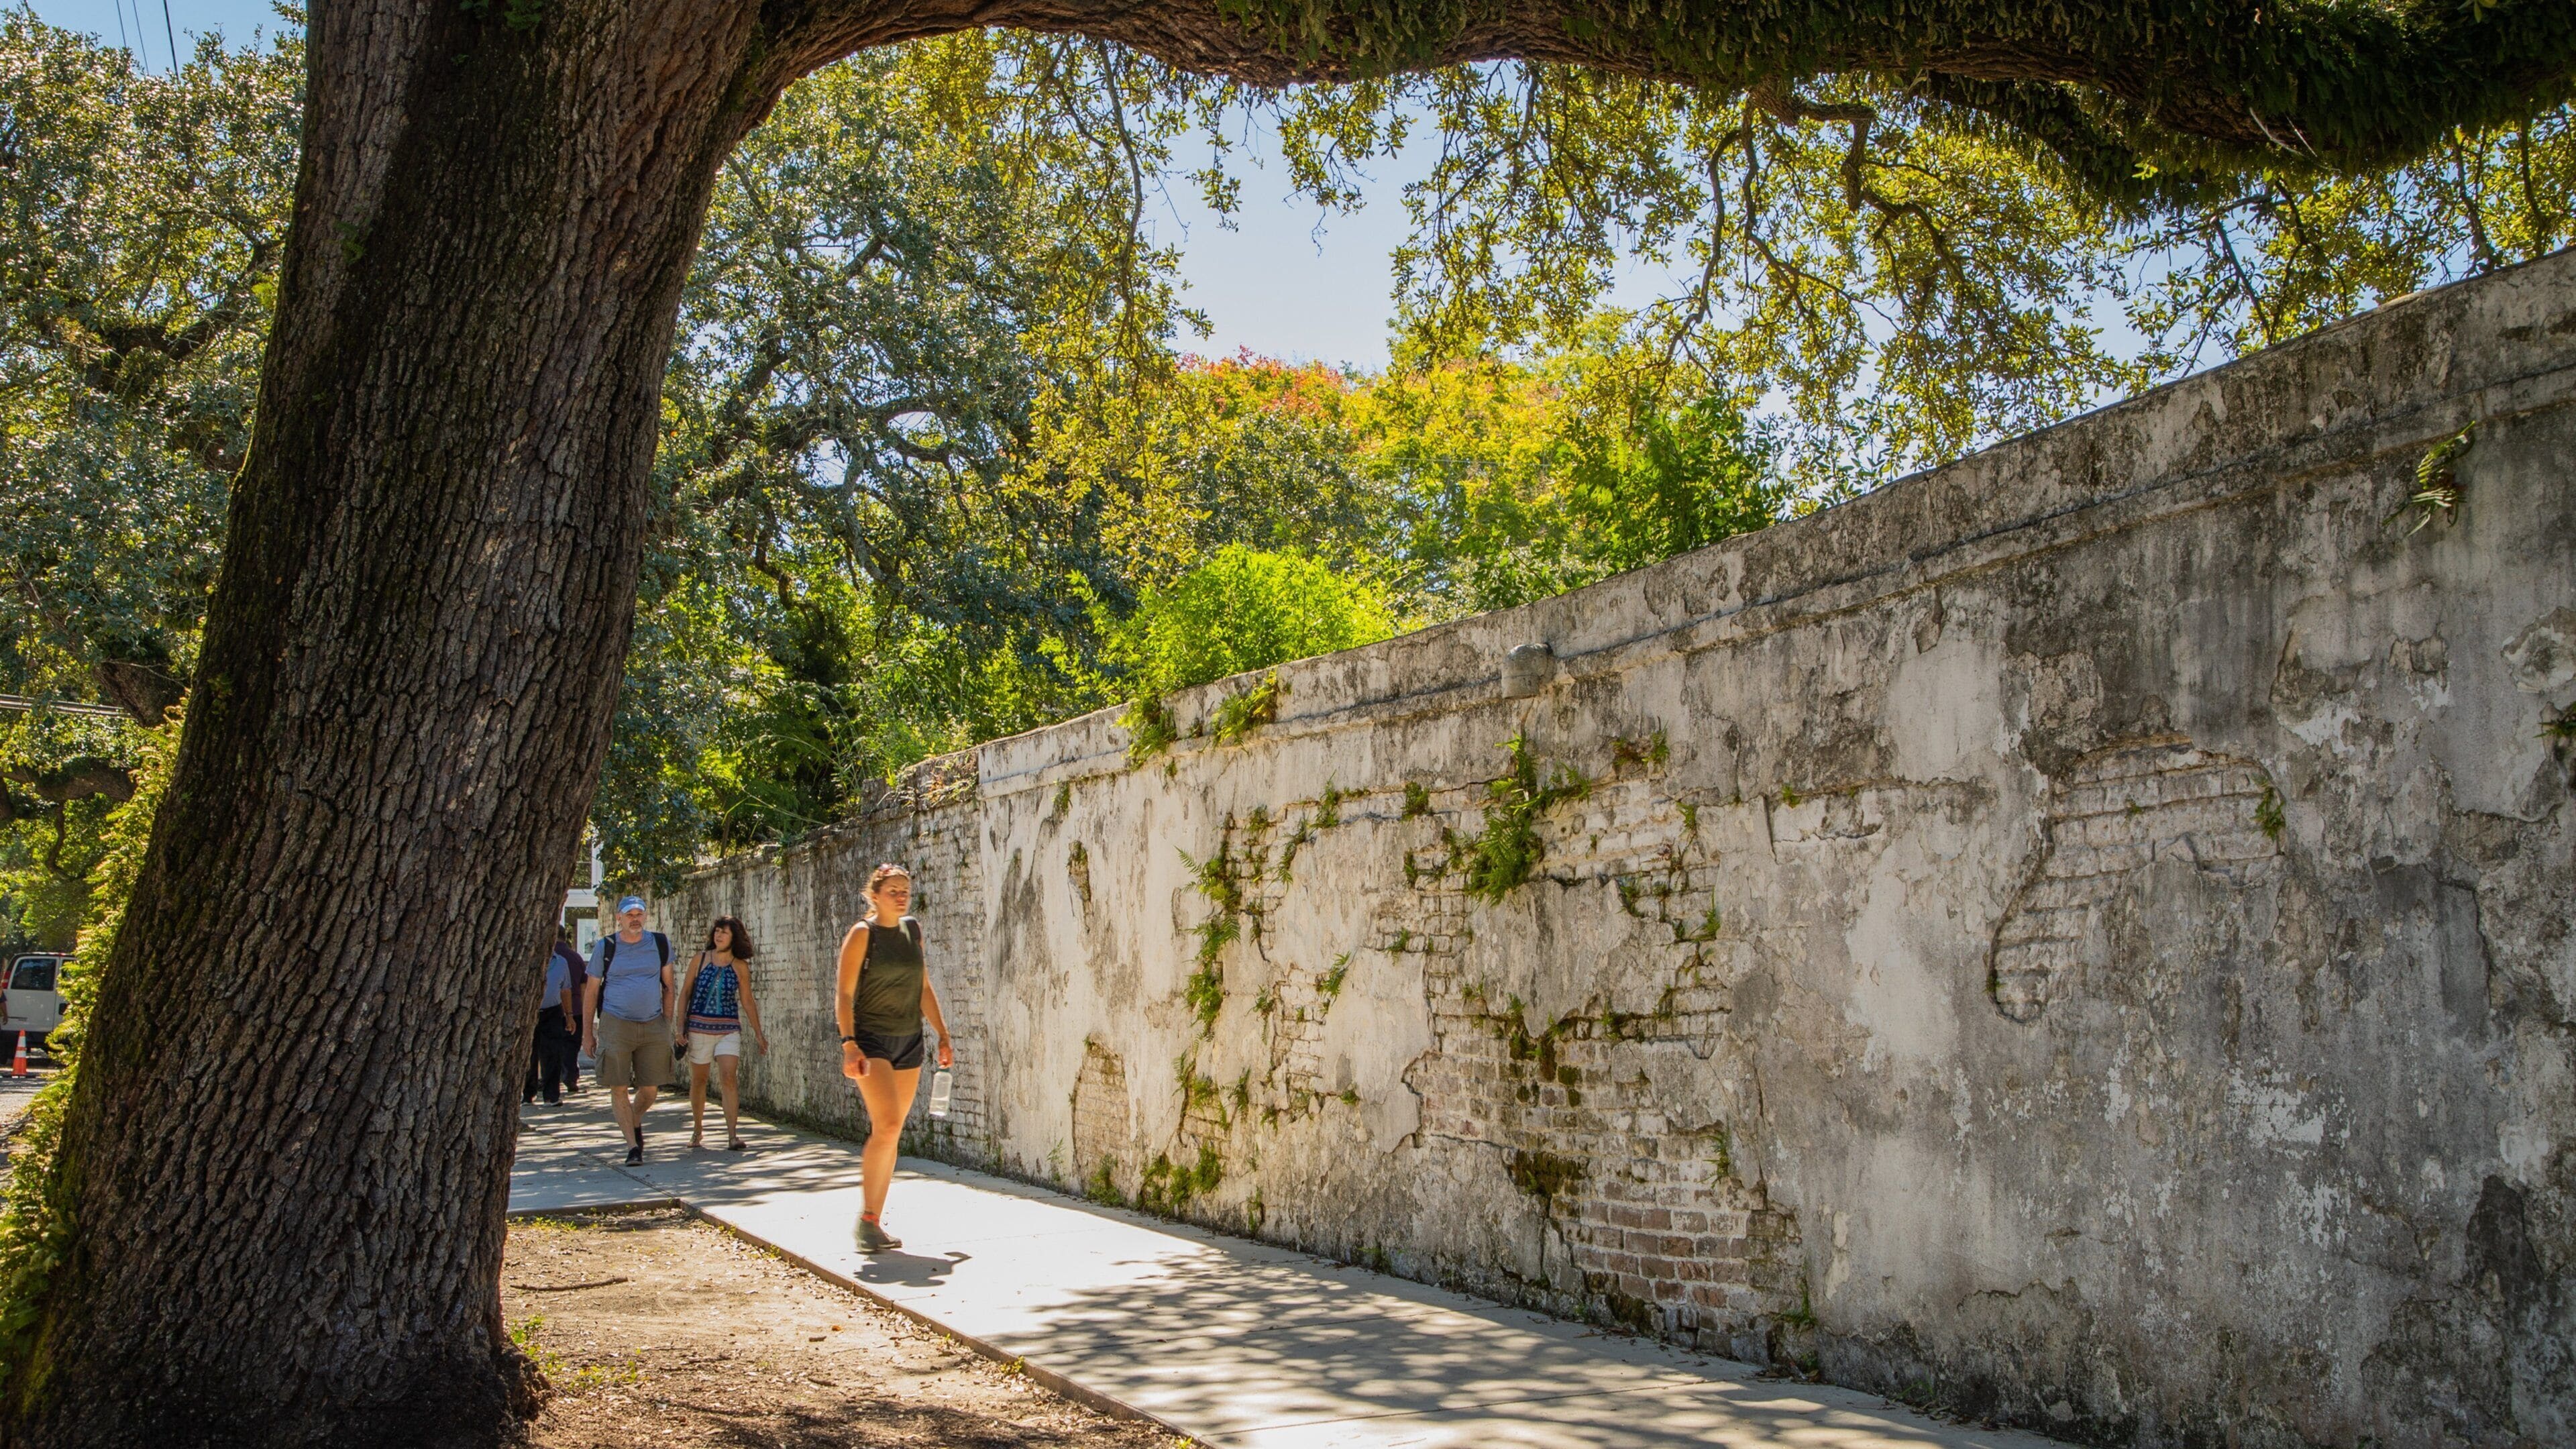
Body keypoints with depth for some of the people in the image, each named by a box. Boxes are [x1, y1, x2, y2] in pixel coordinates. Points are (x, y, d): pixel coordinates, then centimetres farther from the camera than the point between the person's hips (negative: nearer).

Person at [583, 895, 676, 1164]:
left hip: (653, 1026, 2)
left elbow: (668, 987, 15)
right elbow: (592, 993, 7)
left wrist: (667, 1024, 9)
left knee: (650, 1091, 4)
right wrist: (587, 1033, 5)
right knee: (619, 1089, -6)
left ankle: (635, 1122, 34)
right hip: (616, 1024, -2)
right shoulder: (606, 947, 2)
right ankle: (632, 1145, 2)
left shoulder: (660, 944, 8)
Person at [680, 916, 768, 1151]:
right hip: (699, 1027, 1)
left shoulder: (739, 967, 1)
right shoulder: (701, 959, 2)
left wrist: (758, 1033, 11)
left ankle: (733, 1135, -17)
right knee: (698, 1080, 10)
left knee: (728, 1078, -15)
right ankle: (697, 1130, 28)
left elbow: (747, 1002, 9)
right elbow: (686, 993, 6)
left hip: (728, 1028, -1)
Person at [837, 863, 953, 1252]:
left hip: (909, 1041, 6)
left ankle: (875, 1220, 14)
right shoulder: (862, 933, -6)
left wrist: (943, 1035, 14)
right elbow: (844, 994, -11)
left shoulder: (913, 930, 11)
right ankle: (867, 1218, -9)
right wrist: (849, 1044, -21)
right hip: (871, 1040, -6)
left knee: (891, 1133, 6)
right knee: (887, 1126, -19)